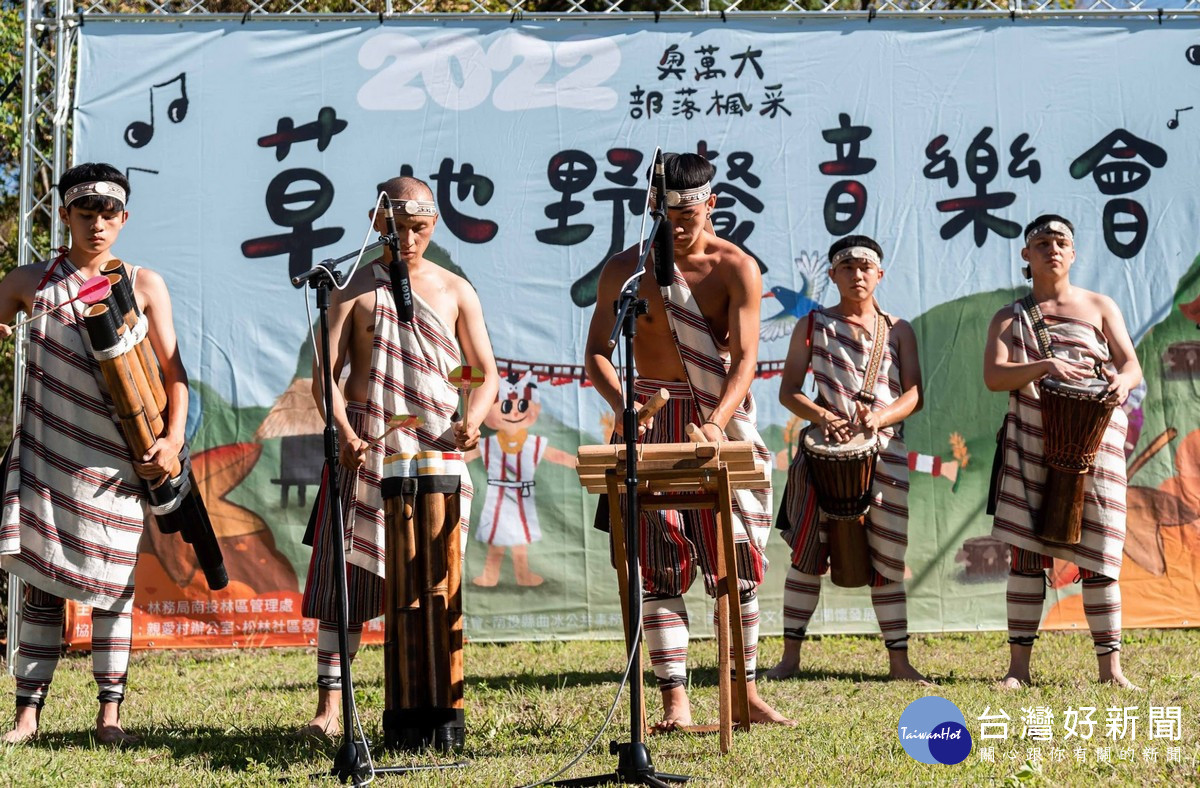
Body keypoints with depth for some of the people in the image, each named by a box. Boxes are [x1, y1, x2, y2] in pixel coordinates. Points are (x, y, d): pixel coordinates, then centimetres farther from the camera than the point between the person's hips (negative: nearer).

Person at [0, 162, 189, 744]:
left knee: (110, 583, 1)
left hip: (116, 461, 0)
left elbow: (173, 371, 5)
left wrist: (173, 437, -7)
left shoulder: (143, 285, 7)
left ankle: (109, 713, 7)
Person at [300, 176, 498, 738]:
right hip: (365, 454, -1)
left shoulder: (455, 292, 9)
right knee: (346, 576, -6)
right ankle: (330, 702, -5)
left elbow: (486, 373, 10)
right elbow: (324, 374, -2)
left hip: (439, 458, 2)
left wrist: (473, 418, -11)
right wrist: (345, 432, -19)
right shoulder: (354, 290, 4)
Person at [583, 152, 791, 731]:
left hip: (719, 419, 0)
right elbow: (596, 353, -2)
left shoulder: (737, 268, -5)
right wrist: (622, 405, -22)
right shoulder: (626, 269, 0)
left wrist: (717, 421, -31)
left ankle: (744, 694, 10)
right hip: (652, 419, 0)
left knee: (737, 561, 1)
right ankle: (675, 701, -4)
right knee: (659, 564, -5)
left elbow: (744, 357, -14)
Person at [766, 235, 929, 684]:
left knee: (888, 559, 3)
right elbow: (788, 391, 4)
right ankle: (790, 656, 3)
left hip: (884, 452, 1)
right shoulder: (812, 326, 8)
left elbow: (914, 395, 4)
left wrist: (880, 416, -16)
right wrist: (821, 416, -16)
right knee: (808, 554, -4)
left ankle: (899, 660, 9)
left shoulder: (898, 330, 12)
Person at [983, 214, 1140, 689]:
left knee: (1097, 554, -2)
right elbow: (994, 376, -4)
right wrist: (1045, 366, -22)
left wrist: (1122, 382, -21)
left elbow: (1131, 365, 4)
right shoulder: (1009, 319, 12)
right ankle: (1018, 666, 1)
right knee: (1026, 551, -3)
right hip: (1031, 443, 0)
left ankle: (1110, 668, 3)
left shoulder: (1100, 308, 13)